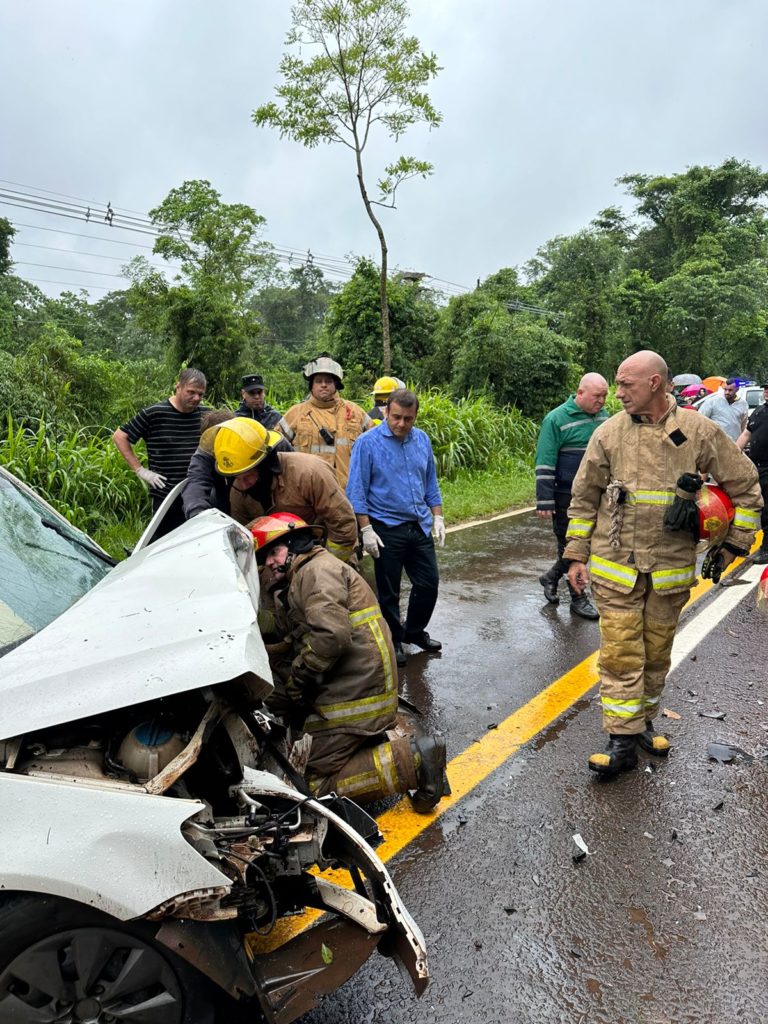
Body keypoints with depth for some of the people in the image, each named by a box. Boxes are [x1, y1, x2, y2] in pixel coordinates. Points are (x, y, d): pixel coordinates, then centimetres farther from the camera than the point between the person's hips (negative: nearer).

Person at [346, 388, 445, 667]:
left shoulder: (422, 440, 5)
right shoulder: (368, 443, -11)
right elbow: (357, 491, -10)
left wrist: (438, 518, 8)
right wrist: (366, 530, -14)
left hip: (420, 527, 5)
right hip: (387, 529, -5)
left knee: (429, 583, 12)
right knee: (389, 591, 8)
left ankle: (414, 631, 34)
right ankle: (393, 641, 27)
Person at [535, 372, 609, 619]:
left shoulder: (603, 416, 7)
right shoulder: (557, 419, -13)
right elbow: (545, 463, -14)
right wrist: (545, 502, -17)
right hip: (567, 498, -6)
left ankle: (551, 578, 36)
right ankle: (578, 598, 19)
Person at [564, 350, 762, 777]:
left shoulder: (700, 432, -4)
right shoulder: (609, 433, -2)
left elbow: (745, 486, 7)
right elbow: (583, 498, 4)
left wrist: (734, 543, 5)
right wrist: (576, 555, 4)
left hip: (671, 568, 1)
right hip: (615, 566, 0)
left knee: (656, 653, 14)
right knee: (620, 654, -2)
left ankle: (643, 721, 34)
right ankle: (622, 741, 7)